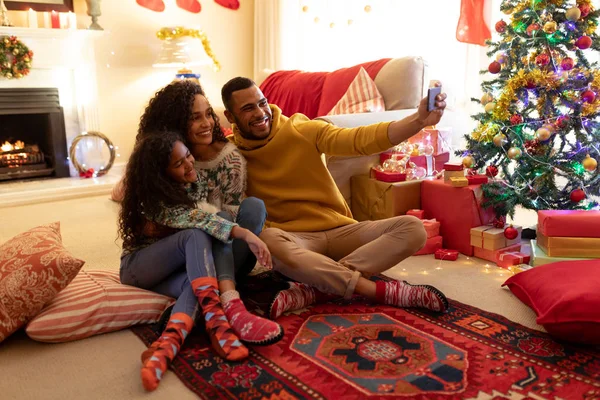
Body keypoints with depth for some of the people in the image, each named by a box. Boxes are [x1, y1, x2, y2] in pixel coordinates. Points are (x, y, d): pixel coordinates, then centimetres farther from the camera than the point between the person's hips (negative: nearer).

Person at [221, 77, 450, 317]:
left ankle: (313, 288, -29)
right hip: (295, 239, -2)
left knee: (412, 228, -18)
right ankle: (381, 290, -30)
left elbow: (359, 140, -13)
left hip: (340, 230, 2)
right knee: (268, 240, -37)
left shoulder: (303, 130, -2)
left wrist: (419, 120, -26)